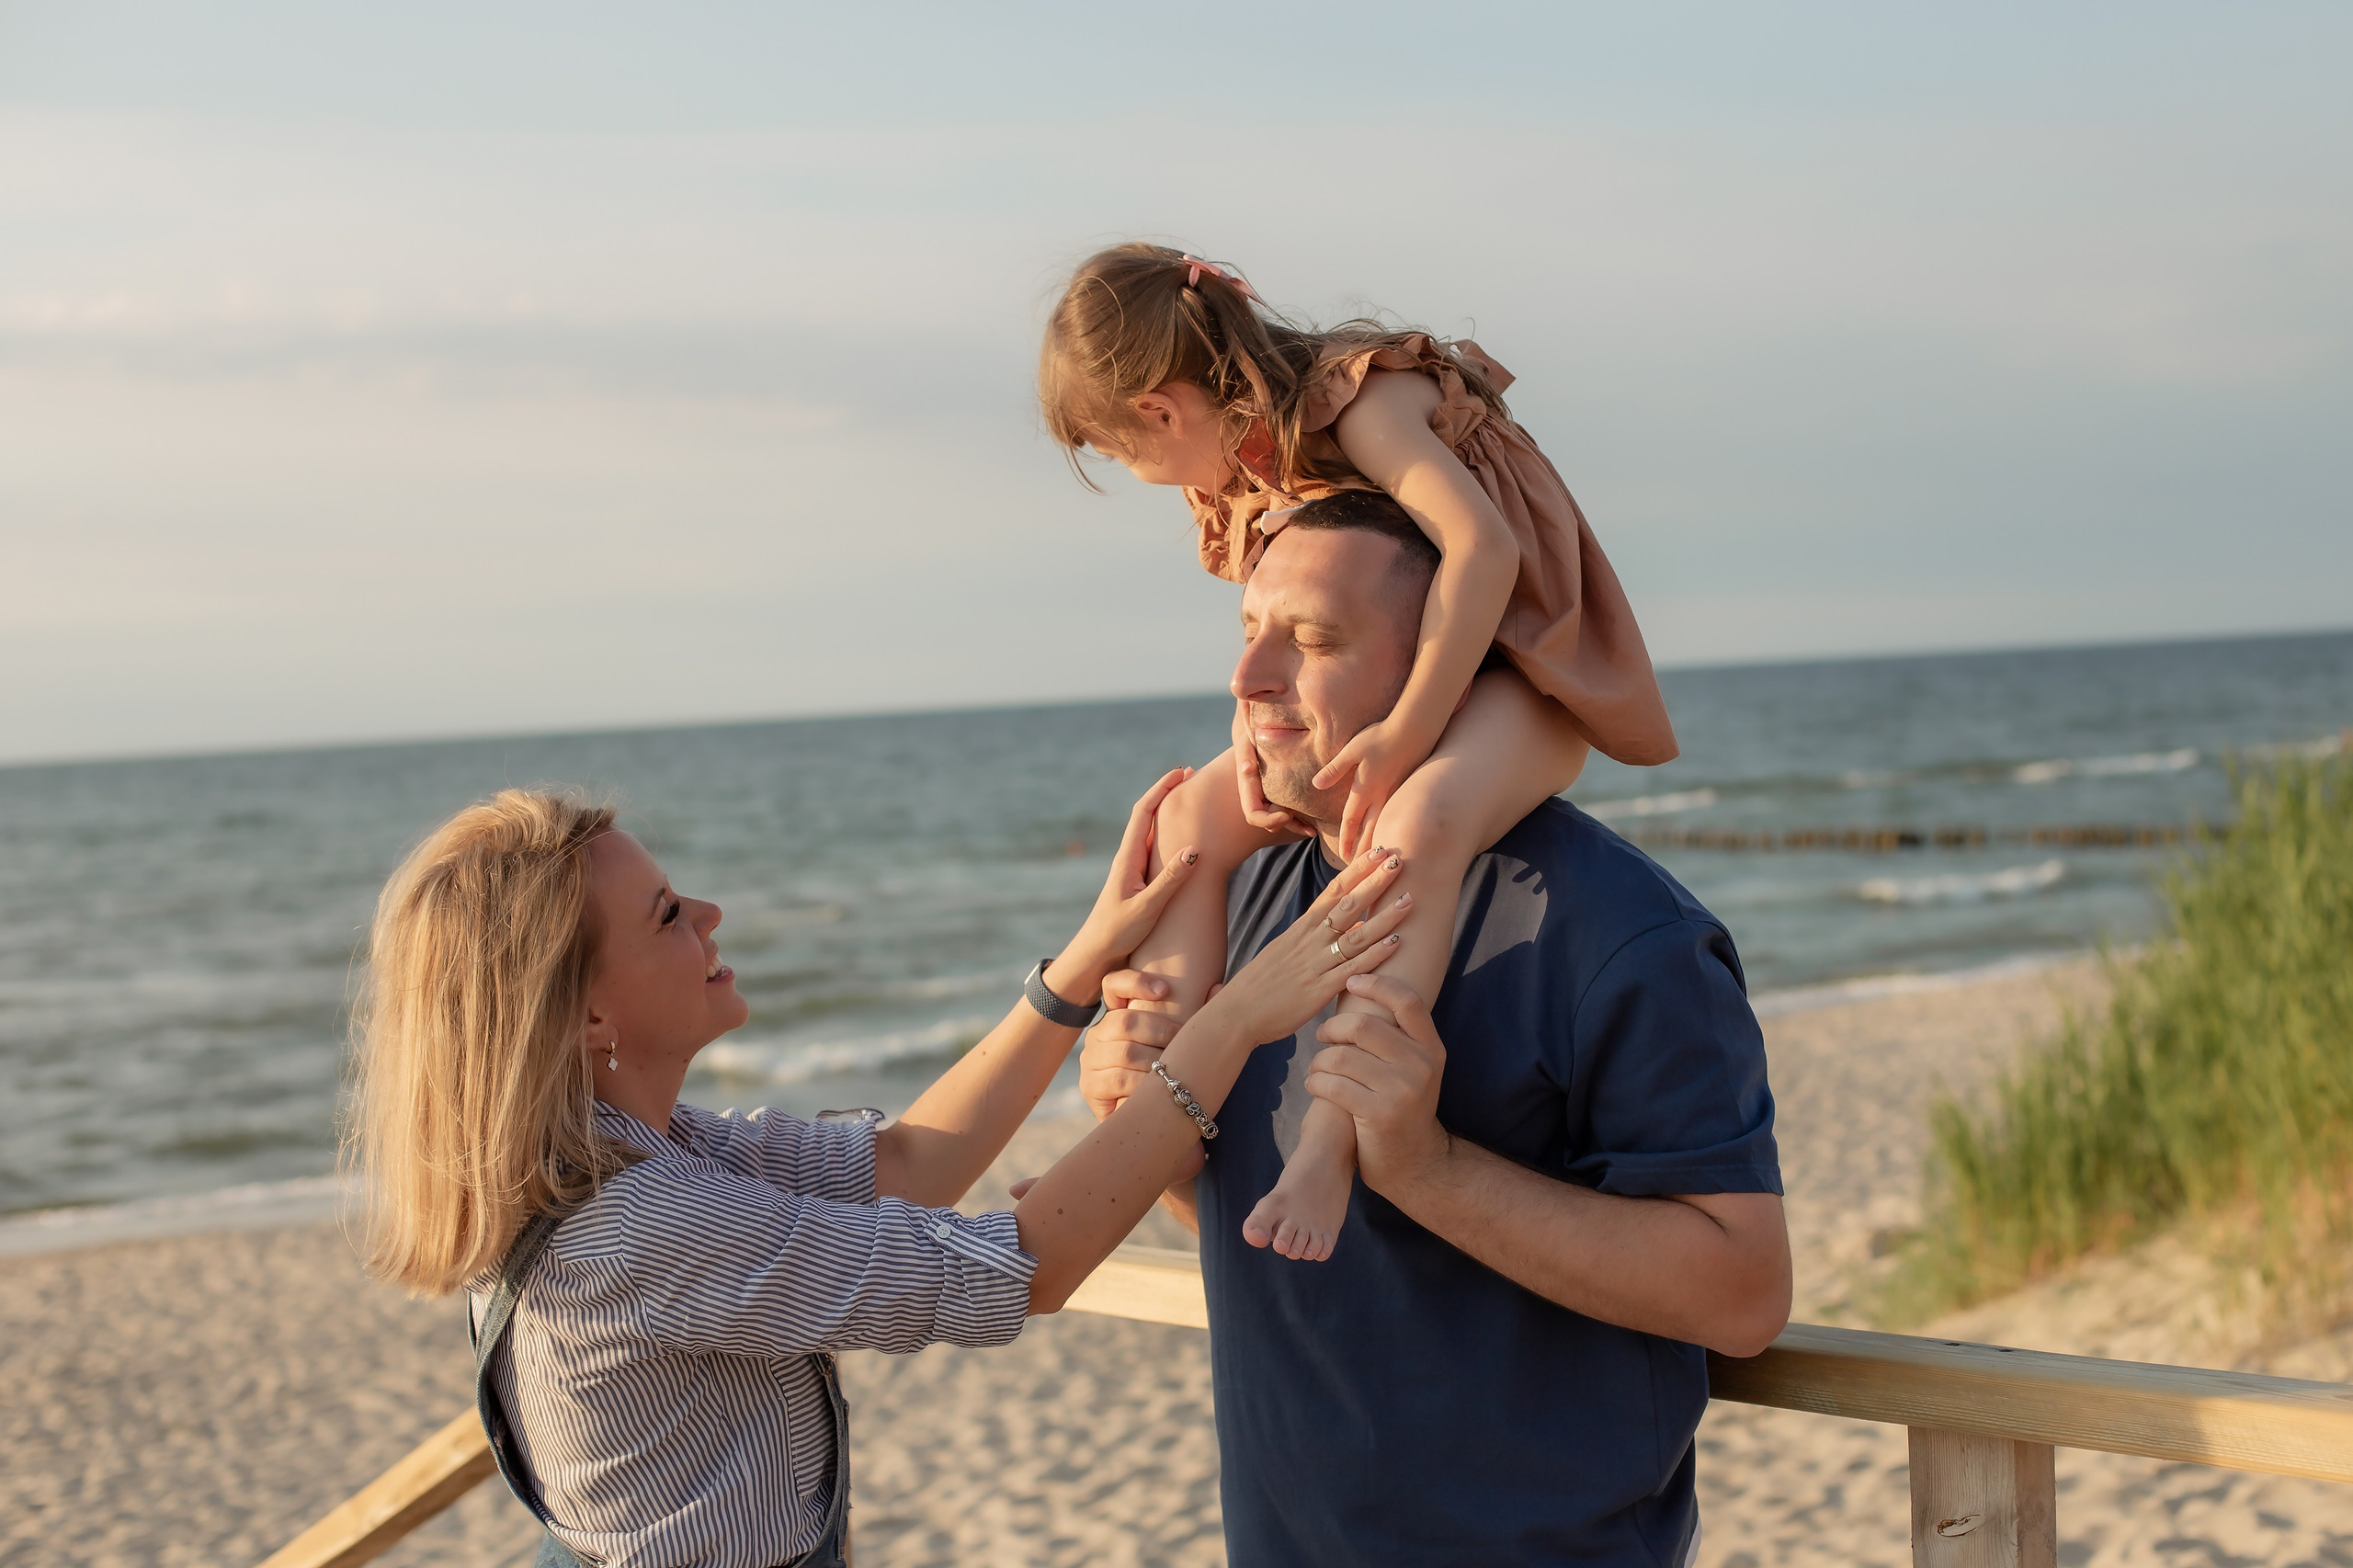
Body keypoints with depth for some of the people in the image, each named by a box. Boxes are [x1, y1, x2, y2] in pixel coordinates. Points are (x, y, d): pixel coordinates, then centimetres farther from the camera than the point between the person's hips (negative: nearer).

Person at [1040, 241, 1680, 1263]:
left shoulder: (1365, 404, -20)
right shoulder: (1249, 471, 7)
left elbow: (1483, 547, -32)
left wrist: (1405, 735, -35)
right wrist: (1253, 736, -14)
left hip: (1508, 678, -9)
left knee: (1420, 822, -38)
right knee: (1192, 817, -4)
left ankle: (1329, 1146, -43)